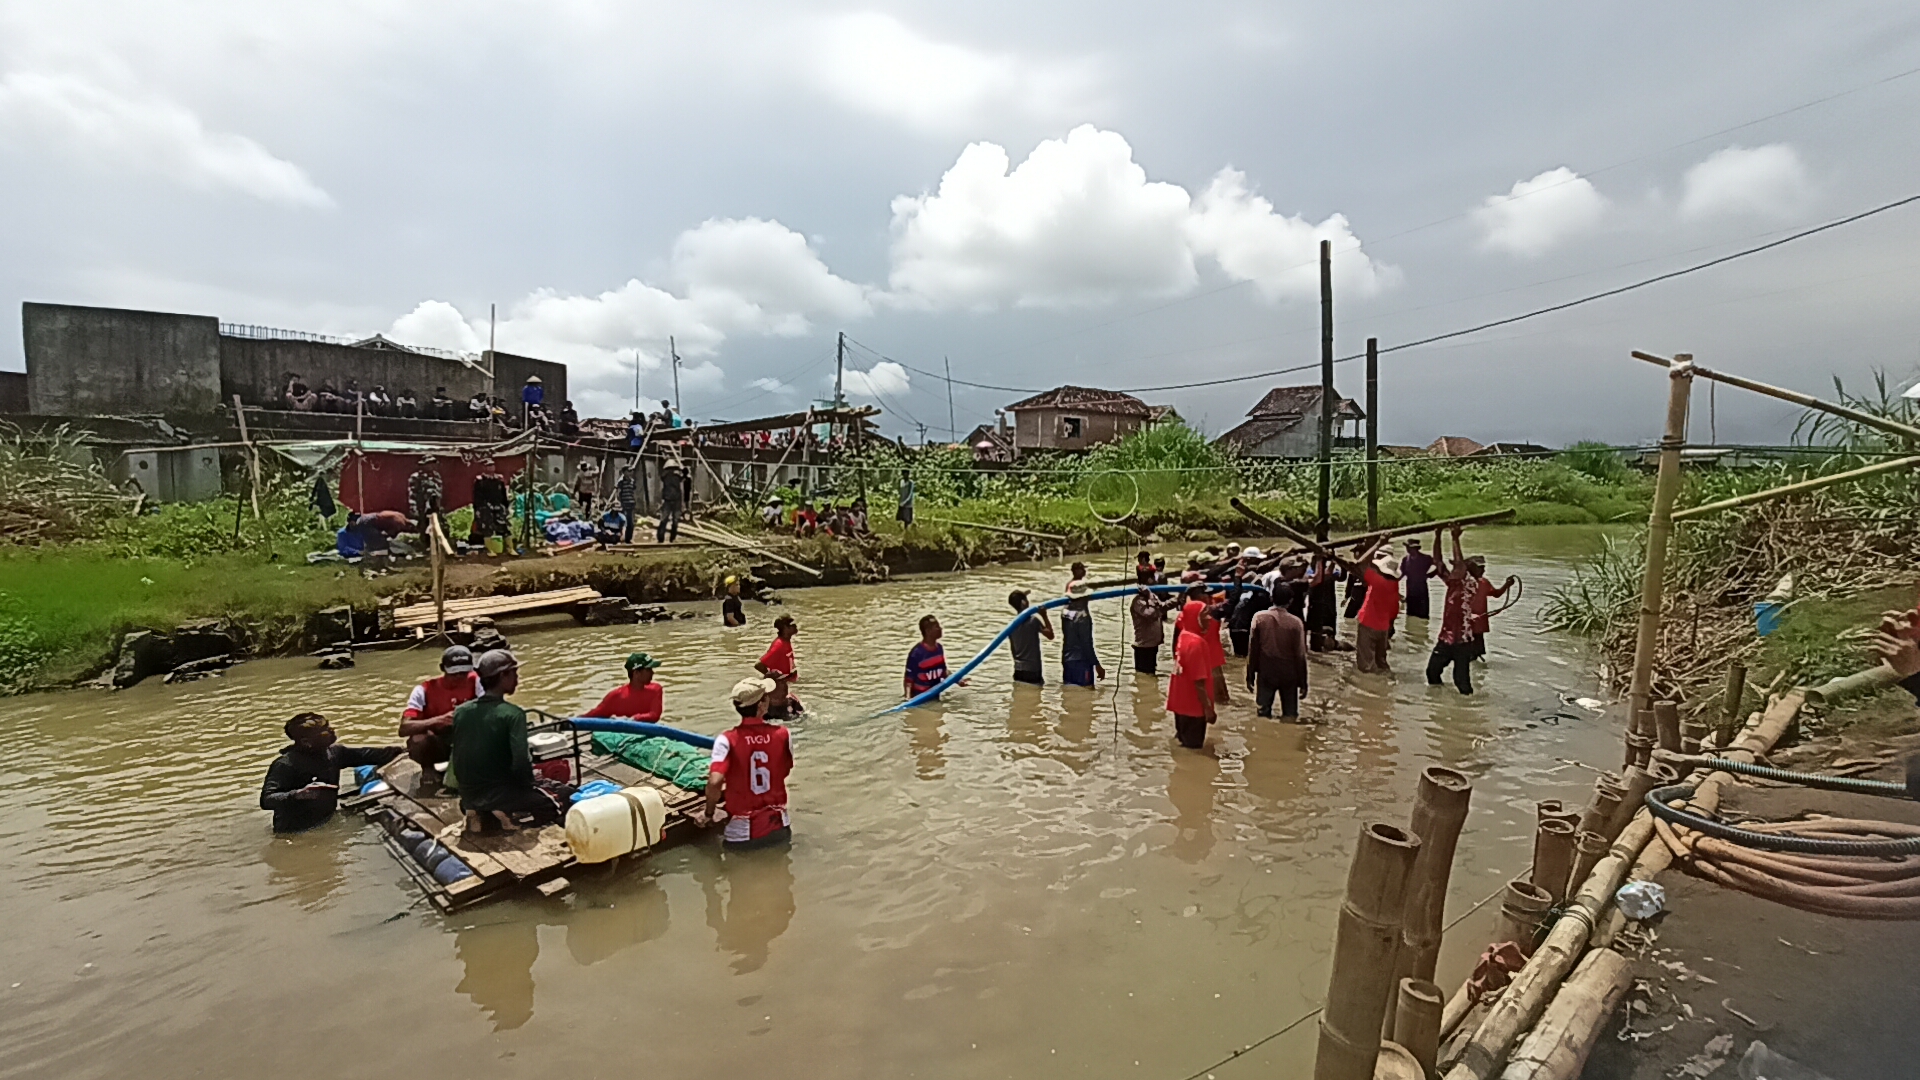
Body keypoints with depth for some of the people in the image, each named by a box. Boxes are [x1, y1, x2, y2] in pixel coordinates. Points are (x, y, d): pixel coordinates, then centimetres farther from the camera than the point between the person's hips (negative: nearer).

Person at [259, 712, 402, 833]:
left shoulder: (332, 752, 1)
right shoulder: (285, 765, -19)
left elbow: (365, 755, 9)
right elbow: (266, 800, -26)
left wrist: (400, 751, 4)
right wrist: (298, 794, -44)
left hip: (326, 823, 7)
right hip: (296, 833, -6)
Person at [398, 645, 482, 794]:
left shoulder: (474, 681, -10)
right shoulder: (425, 690, -17)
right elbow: (404, 728, -26)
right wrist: (439, 719, -43)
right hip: (434, 744, -2)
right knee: (419, 740, -35)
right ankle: (428, 769, 0)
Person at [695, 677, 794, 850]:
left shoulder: (727, 739, -16)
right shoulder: (782, 734, -8)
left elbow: (715, 782, -25)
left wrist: (709, 813, -6)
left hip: (742, 834, -3)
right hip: (778, 828, 3)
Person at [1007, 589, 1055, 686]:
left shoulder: (1012, 624, 4)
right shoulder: (1033, 620, -13)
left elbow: (1011, 648, 11)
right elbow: (1050, 635, -6)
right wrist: (1044, 616, -2)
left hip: (1018, 670, 6)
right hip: (1033, 670, -6)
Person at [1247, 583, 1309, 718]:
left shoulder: (1259, 617, -10)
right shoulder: (1296, 622, -12)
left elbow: (1252, 649, -5)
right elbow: (1300, 654, -7)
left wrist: (1250, 675, 5)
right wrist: (1303, 682, 2)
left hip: (1265, 673, 1)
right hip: (1289, 675, -1)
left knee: (1264, 714, 8)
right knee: (1290, 716, 10)